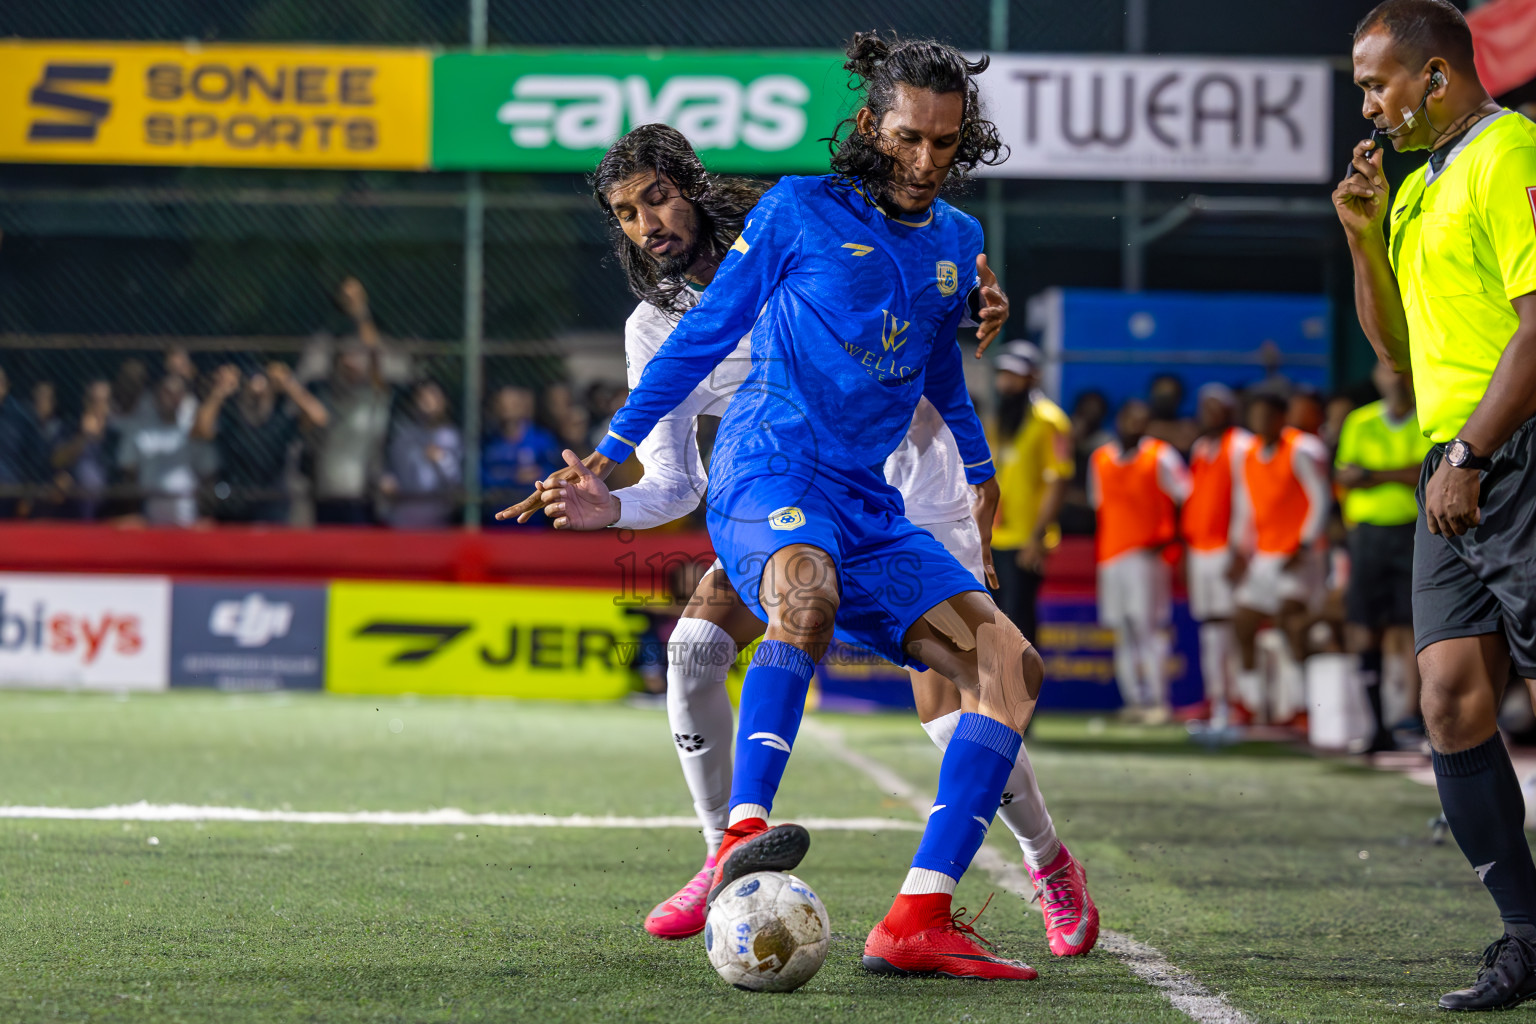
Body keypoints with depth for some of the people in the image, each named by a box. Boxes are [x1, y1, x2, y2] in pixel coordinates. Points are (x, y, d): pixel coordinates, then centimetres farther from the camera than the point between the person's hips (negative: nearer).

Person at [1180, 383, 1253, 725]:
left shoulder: (1240, 446, -5)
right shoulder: (1200, 448, 20)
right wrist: (1187, 546, 20)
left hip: (1227, 547, -8)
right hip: (1199, 546, 8)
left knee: (1230, 622, -12)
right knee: (1209, 624, 6)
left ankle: (1237, 698, -12)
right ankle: (1214, 698, 7)